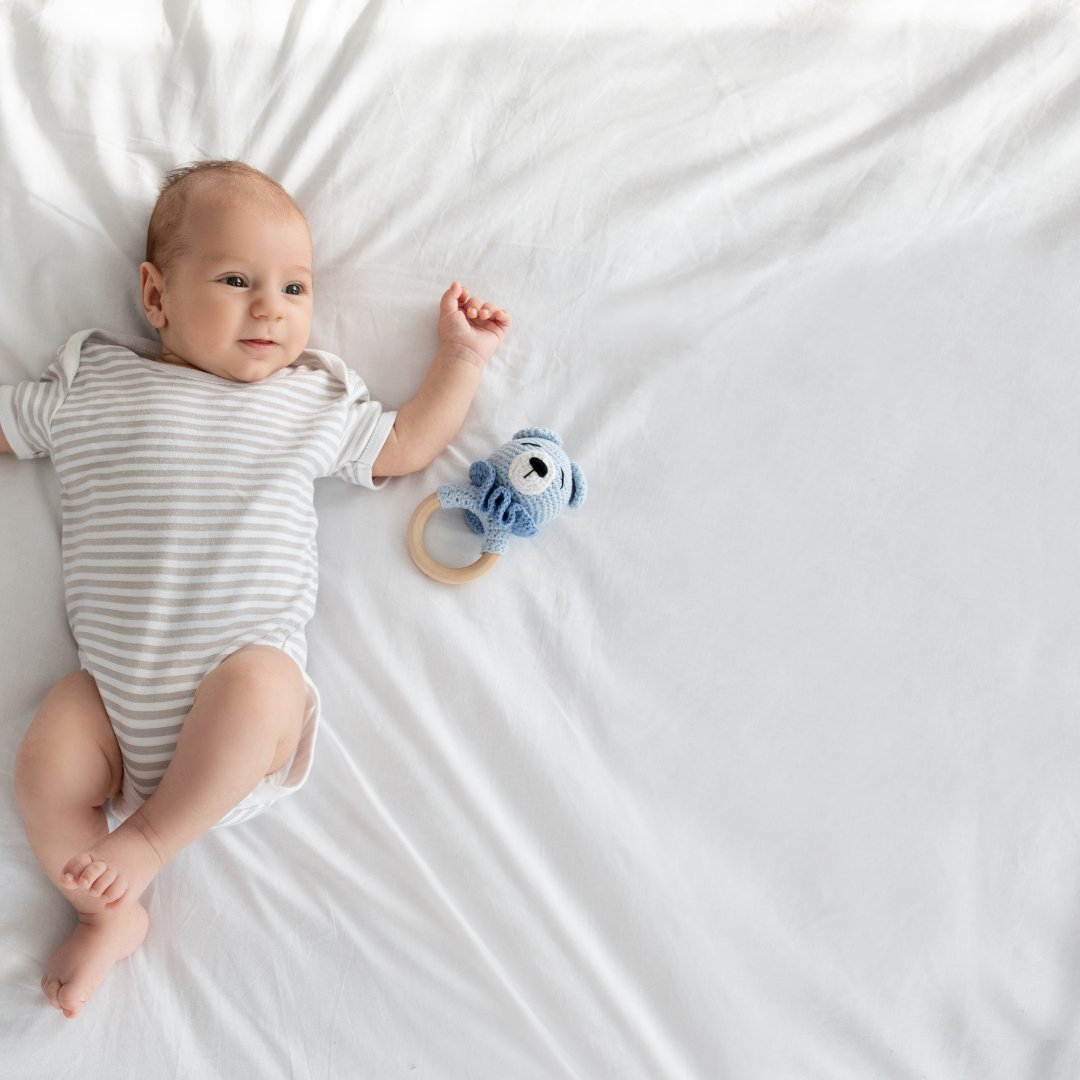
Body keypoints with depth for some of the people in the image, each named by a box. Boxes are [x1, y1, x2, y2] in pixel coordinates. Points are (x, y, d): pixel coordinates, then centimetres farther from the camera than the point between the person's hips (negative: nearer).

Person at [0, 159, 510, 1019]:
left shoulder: (314, 398, 13)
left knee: (255, 682, -34)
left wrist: (461, 356, 18)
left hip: (251, 674, -1)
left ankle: (147, 839, -10)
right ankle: (110, 916, 8)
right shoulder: (91, 386, 13)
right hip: (116, 686, 2)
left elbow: (405, 447, 19)